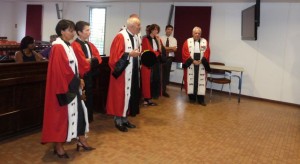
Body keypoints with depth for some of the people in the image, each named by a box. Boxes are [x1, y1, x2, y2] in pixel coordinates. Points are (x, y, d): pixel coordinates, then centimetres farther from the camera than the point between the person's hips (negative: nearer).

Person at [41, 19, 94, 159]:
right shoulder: (58, 47, -15)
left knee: (79, 111, 13)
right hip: (64, 87, -9)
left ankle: (81, 141, 24)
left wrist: (79, 80, 3)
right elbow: (62, 70, -20)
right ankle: (58, 146, 14)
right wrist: (77, 81, -10)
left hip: (73, 86, 9)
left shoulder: (67, 46, 13)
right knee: (61, 114, 0)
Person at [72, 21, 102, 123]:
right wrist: (92, 60, -3)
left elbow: (99, 59, 7)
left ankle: (89, 119, 29)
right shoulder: (75, 45, -16)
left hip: (89, 76, 8)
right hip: (81, 77, -8)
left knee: (89, 98, 16)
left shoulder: (90, 45, 13)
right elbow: (83, 62, -21)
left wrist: (90, 60, -12)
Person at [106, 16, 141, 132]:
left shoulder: (135, 37, 12)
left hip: (132, 72, 9)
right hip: (122, 72, -9)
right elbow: (116, 55, -20)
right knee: (120, 95, -2)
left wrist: (139, 54, 5)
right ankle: (118, 121, 10)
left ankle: (124, 119, 23)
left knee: (129, 94, 12)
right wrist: (129, 54, -24)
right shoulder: (120, 37, -15)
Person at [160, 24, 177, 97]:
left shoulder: (174, 39, 9)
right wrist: (170, 48, -12)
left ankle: (164, 90, 16)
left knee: (167, 73, 7)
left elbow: (175, 49, -6)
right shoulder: (161, 38, 1)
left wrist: (165, 48, -14)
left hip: (169, 58, 3)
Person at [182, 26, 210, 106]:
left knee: (201, 81, 0)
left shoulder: (205, 42, 8)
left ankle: (201, 99, 4)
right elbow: (185, 53, -5)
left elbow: (207, 53, 1)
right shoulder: (187, 42, 3)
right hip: (190, 65, -1)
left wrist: (201, 61, -13)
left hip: (201, 65, 1)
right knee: (191, 80, 2)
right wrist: (192, 61, -14)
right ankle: (192, 98, 12)